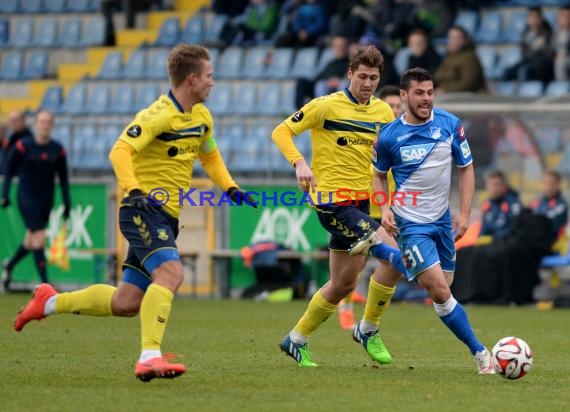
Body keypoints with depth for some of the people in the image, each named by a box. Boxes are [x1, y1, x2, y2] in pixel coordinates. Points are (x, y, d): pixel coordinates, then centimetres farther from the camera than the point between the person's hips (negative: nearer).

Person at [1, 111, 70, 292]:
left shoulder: (57, 150, 2)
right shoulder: (23, 146, -7)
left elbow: (63, 178, 10)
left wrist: (67, 202, 6)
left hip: (46, 200, 4)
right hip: (27, 198, -4)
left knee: (31, 241, 12)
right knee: (39, 238, -14)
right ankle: (44, 282, -13)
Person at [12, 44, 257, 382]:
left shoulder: (202, 117, 12)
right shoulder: (159, 115, -15)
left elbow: (210, 156, 31)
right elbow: (120, 152, -24)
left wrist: (231, 189, 16)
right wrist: (135, 192, -38)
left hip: (166, 217, 9)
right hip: (143, 211, -9)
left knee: (126, 303, 8)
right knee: (171, 273, -29)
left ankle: (50, 302, 25)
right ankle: (149, 357, -34)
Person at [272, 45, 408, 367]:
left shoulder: (383, 112, 8)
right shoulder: (327, 106, -9)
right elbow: (281, 132, -6)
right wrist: (300, 163, -23)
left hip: (362, 202, 7)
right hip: (333, 199, -7)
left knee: (343, 283, 9)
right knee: (394, 254, -23)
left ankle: (297, 340, 24)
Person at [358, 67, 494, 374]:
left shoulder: (450, 125, -5)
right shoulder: (389, 136, -10)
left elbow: (466, 168, 4)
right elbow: (379, 174, 7)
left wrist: (464, 213, -5)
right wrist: (384, 208, -9)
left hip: (442, 219, 4)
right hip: (411, 222, -4)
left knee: (443, 287, 13)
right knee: (439, 291, -15)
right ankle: (479, 352, -10)